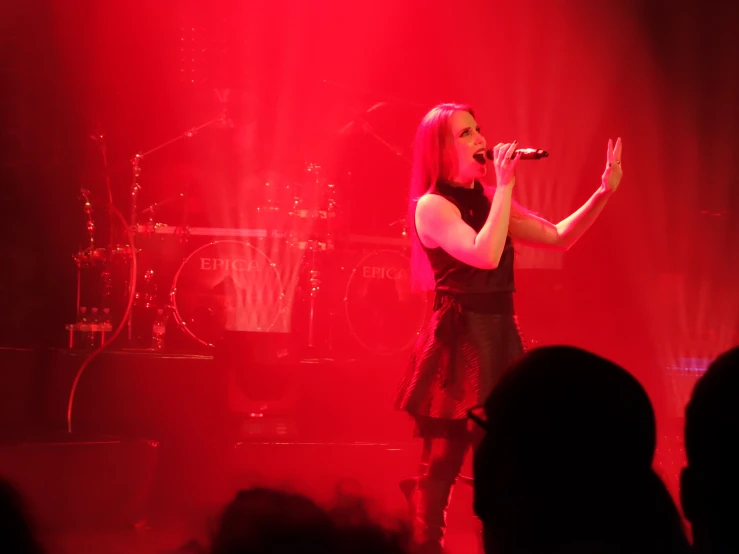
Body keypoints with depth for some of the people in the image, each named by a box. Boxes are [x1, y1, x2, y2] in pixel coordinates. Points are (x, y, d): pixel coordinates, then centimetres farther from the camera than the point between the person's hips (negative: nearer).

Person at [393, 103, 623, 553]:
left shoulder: (488, 200, 12)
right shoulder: (431, 206, -9)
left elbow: (559, 238, 14)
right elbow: (485, 255, -24)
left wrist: (604, 193, 2)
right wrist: (506, 185, -19)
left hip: (501, 338, 7)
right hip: (458, 343, -7)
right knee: (442, 464, -3)